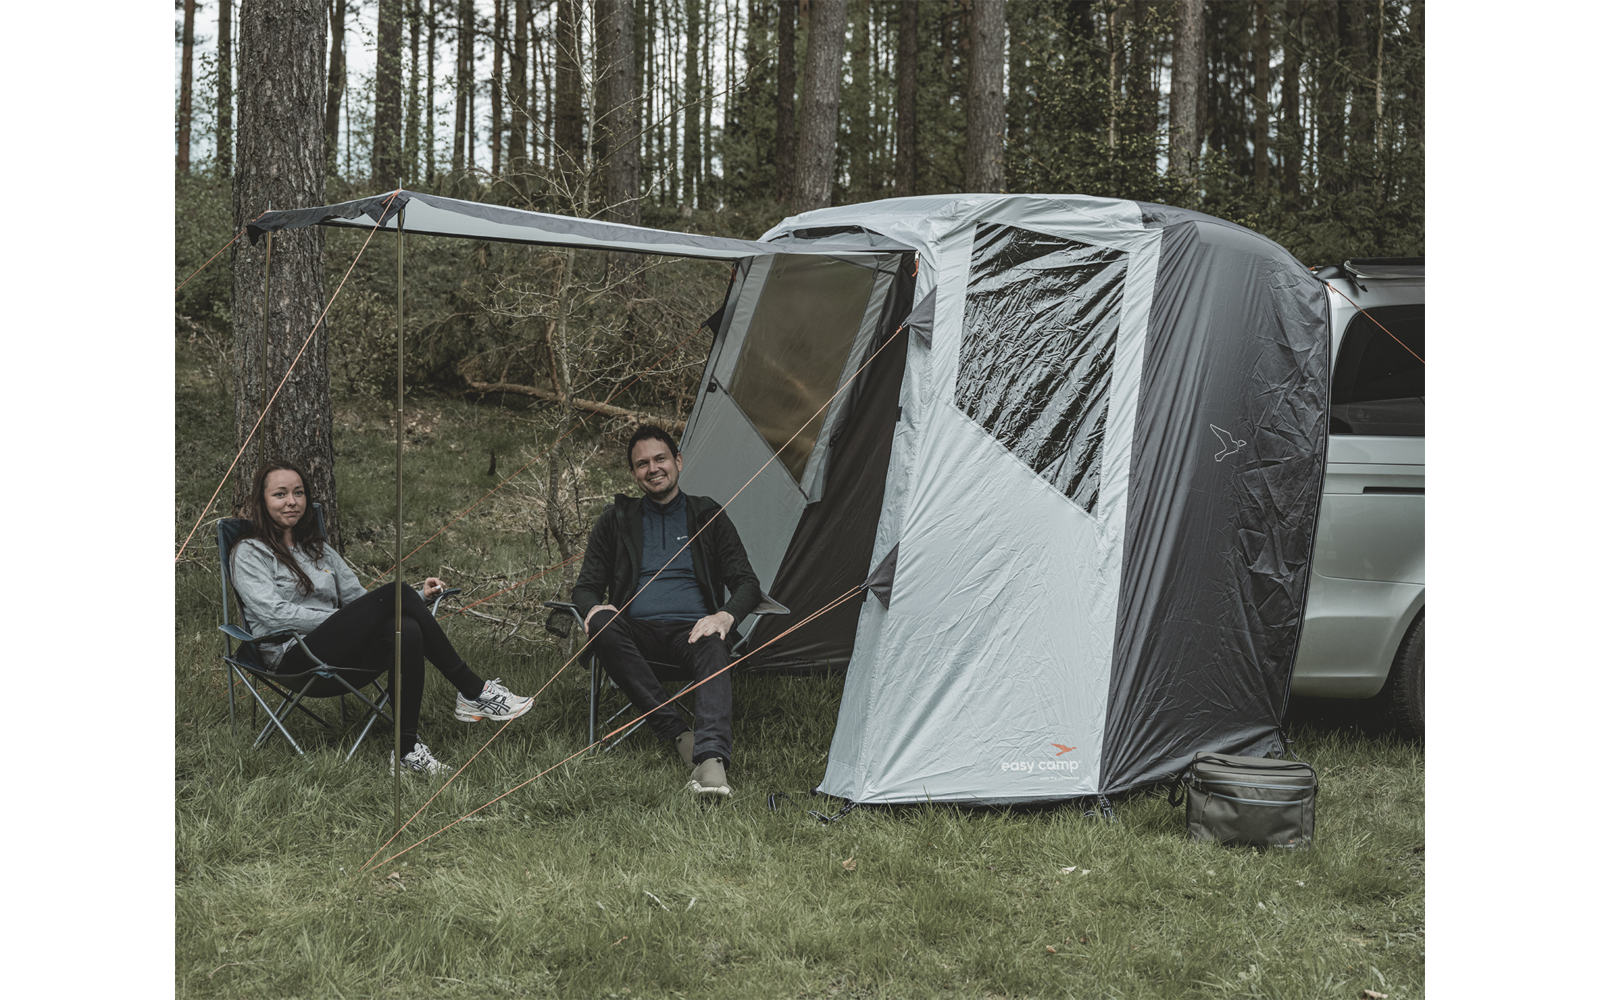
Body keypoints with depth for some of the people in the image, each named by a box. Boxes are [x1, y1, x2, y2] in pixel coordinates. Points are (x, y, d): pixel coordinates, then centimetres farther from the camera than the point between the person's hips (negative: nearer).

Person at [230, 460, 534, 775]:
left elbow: (358, 596, 21)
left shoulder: (318, 548, 26)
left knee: (406, 630, -30)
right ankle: (473, 692, -24)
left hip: (346, 658, 6)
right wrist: (343, 619, -14)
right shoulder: (250, 553, 5)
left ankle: (407, 749, -37)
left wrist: (417, 598, 5)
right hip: (294, 659, -6)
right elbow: (276, 614, -9)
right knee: (395, 592, -25)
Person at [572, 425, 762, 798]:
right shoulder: (616, 521, 16)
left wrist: (726, 615, -15)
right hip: (637, 631, 1)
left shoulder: (707, 517, 15)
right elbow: (586, 587, 15)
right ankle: (681, 736, -38)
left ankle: (711, 760, -60)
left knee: (713, 650, -37)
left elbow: (747, 584, 9)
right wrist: (594, 607, -12)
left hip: (690, 629, -1)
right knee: (603, 625, -34)